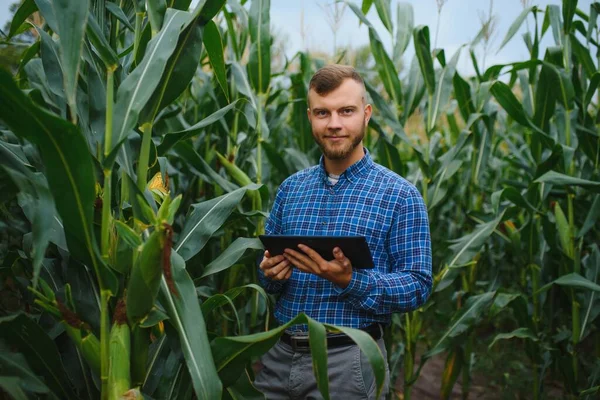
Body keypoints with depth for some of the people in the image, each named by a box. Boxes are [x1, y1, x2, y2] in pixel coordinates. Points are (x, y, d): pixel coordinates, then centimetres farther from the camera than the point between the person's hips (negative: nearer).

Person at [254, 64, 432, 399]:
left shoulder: (400, 195, -7)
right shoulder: (291, 188, 8)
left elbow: (418, 287, -11)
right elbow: (267, 269, 14)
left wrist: (350, 280, -25)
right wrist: (272, 274, -9)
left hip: (348, 359, -4)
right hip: (280, 355, 5)